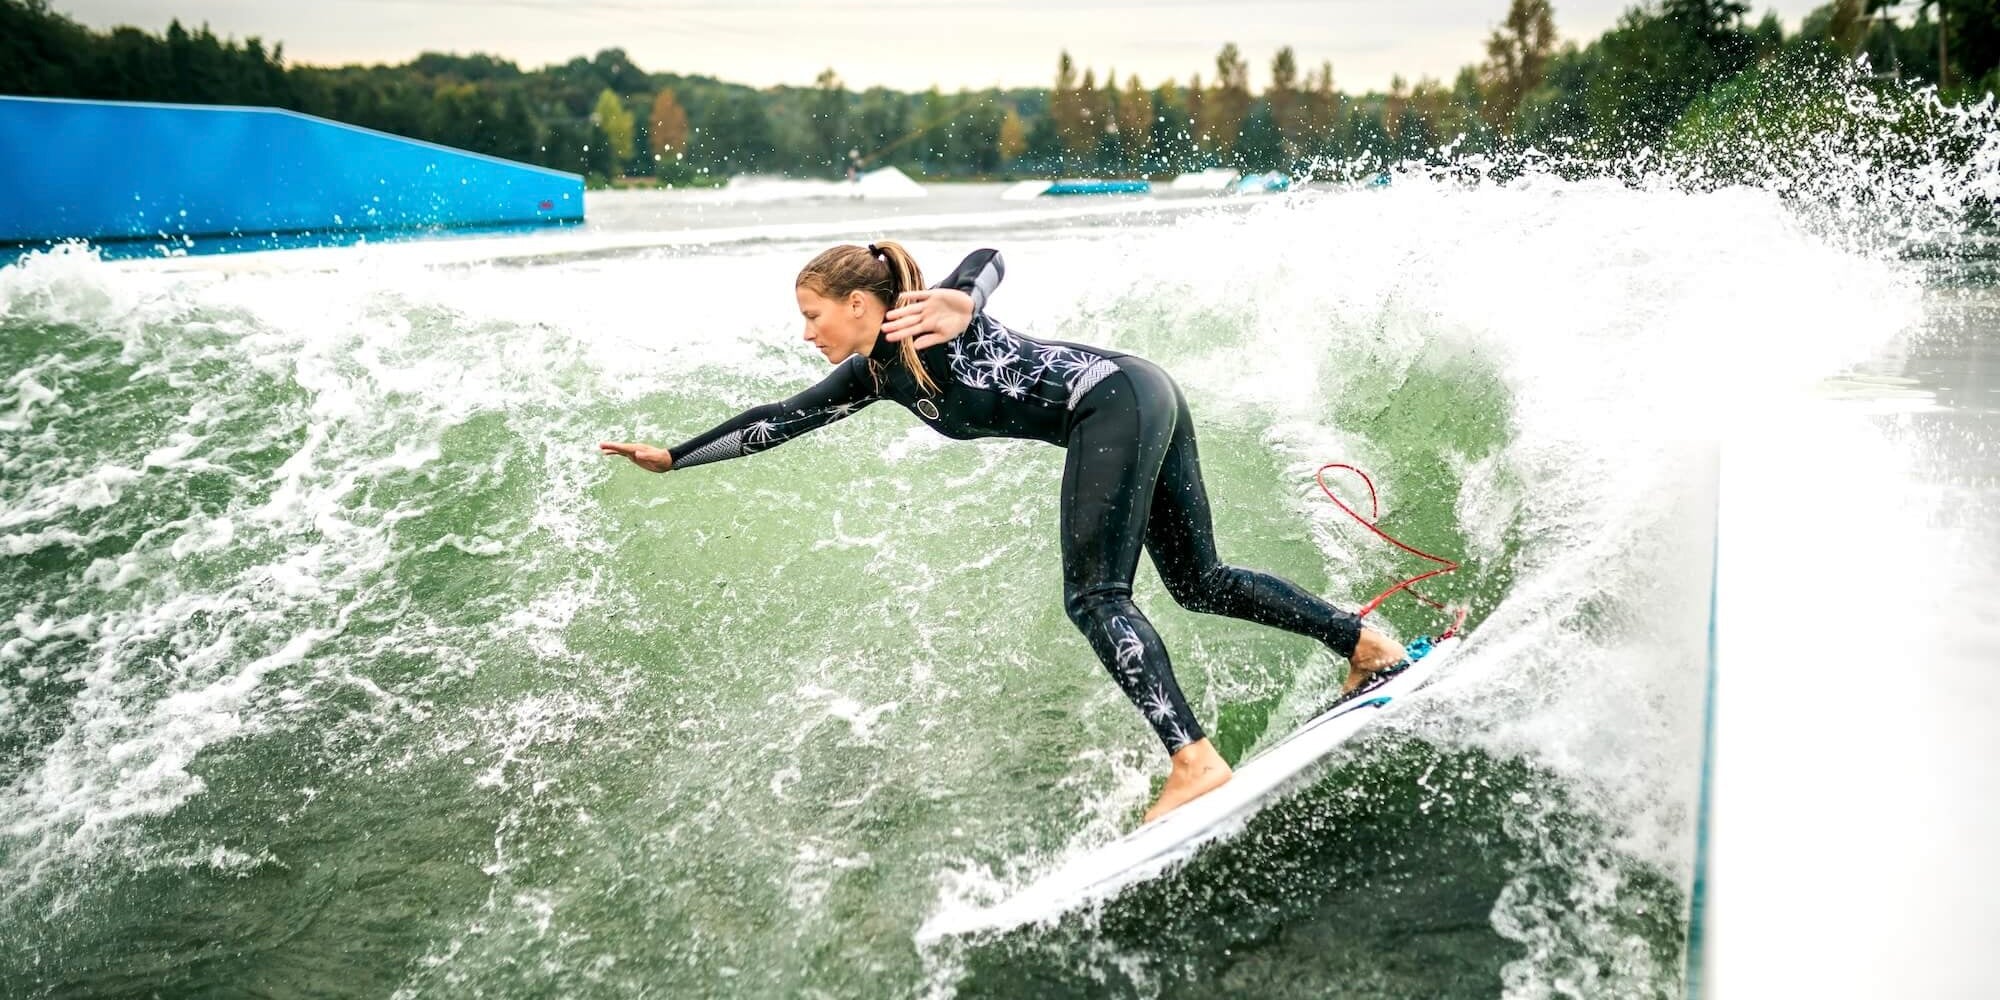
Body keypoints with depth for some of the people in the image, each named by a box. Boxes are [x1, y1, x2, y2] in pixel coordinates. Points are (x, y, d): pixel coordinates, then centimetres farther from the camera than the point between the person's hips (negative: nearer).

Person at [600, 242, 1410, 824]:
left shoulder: (922, 329, -11)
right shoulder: (875, 373, 13)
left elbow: (988, 259, -28)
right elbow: (780, 420, 18)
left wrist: (959, 304, -50)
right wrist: (673, 457, 19)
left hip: (1116, 400, -10)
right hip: (1145, 398, 10)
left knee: (1095, 597, -13)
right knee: (1198, 582, 15)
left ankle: (1195, 763, -20)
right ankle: (1366, 644, 21)